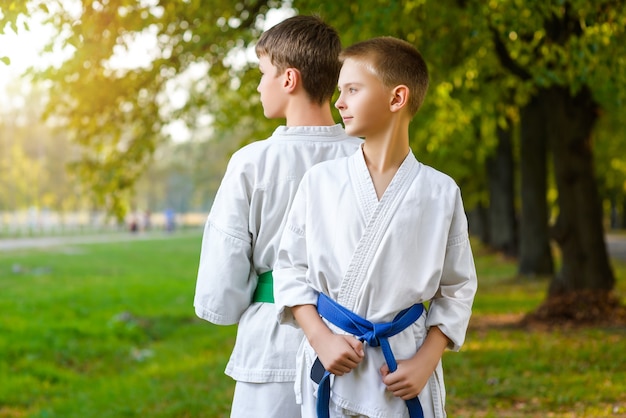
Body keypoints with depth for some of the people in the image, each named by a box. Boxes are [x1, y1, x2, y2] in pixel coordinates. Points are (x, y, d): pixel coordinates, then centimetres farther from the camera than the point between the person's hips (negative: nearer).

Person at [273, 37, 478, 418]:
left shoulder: (441, 192, -2)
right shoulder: (320, 181, -1)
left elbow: (457, 289, 4)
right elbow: (291, 270, 5)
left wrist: (426, 362, -7)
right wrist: (321, 339, -8)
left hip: (403, 373, 0)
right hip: (332, 366, 1)